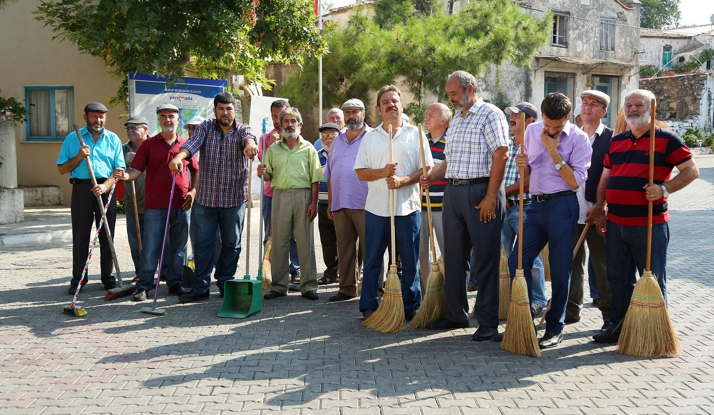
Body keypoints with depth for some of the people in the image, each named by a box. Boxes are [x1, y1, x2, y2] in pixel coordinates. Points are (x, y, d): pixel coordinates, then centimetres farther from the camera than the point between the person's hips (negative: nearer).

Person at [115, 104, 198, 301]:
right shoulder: (149, 144, 4)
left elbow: (196, 170, 17)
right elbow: (137, 170, 0)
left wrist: (193, 190, 3)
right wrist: (124, 176, -21)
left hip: (181, 205, 2)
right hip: (154, 205, -2)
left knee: (178, 247, 10)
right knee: (150, 247, -1)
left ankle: (175, 283, 21)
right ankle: (144, 286, 8)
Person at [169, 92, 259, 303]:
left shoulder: (243, 129, 2)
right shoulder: (205, 127, 4)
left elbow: (249, 138, -22)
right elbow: (191, 144, -14)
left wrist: (250, 144, -48)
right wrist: (179, 157, -36)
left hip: (234, 198, 0)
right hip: (205, 198, 1)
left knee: (231, 245, 8)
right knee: (202, 244, 3)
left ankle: (225, 284, 22)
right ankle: (200, 288, 10)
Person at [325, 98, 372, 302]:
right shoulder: (337, 141, 19)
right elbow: (330, 175, 20)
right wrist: (330, 202, 14)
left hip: (364, 204, -6)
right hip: (340, 204, 6)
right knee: (344, 248, 9)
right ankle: (347, 288, 17)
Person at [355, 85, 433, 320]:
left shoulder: (415, 134, 5)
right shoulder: (370, 138, 10)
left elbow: (426, 169, 0)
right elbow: (361, 172, 6)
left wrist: (403, 181, -15)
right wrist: (382, 172, -12)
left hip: (408, 207, -1)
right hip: (376, 208, 1)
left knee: (410, 262, 5)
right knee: (372, 260, 5)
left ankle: (411, 307, 17)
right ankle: (368, 307, 15)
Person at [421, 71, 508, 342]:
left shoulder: (490, 114, -5)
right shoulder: (456, 120, 19)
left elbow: (501, 155, -14)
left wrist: (490, 197, -19)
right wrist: (432, 177, 4)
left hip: (480, 191, -8)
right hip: (453, 192, 8)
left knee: (486, 258, -2)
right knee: (454, 256, 12)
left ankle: (488, 322, 5)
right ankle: (456, 315, 23)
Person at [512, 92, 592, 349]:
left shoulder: (579, 138, -5)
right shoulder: (532, 131, 10)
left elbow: (575, 181, -13)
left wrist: (553, 150, -14)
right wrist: (521, 163, -5)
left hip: (562, 205, -5)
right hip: (535, 204, 5)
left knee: (560, 269, 1)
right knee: (517, 261, -1)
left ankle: (555, 328, 15)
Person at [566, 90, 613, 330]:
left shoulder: (611, 139, -3)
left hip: (597, 212, -4)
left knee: (602, 265, 3)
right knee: (572, 263, 11)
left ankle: (610, 315, 14)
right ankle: (571, 310, 22)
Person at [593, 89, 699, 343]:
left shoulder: (666, 140, -2)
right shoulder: (616, 142, 14)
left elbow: (692, 170, -5)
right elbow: (605, 178, 17)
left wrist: (664, 188, -19)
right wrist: (600, 211, 11)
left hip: (650, 224, -5)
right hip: (616, 224, 6)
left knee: (653, 280, 3)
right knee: (619, 279, 13)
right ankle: (617, 326, 24)